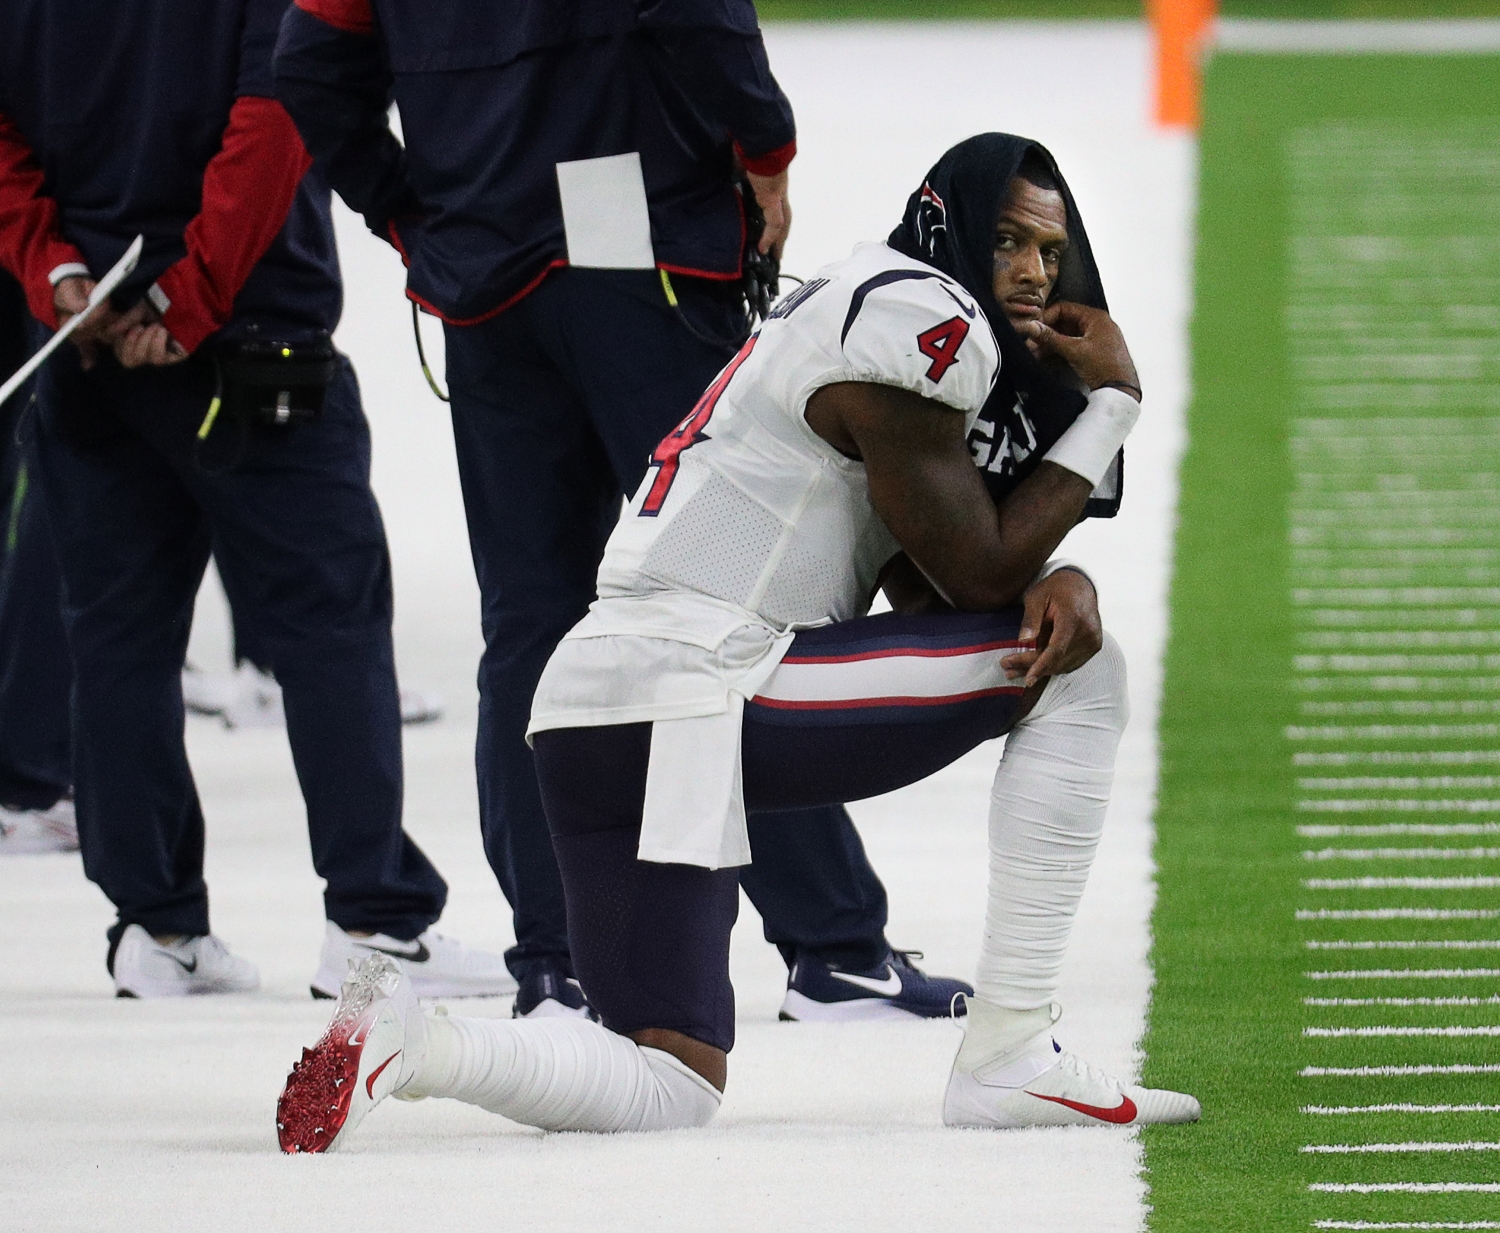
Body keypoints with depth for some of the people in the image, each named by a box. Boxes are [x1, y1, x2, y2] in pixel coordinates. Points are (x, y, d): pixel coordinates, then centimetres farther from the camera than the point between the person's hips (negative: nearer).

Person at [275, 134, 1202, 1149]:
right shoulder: (919, 316, -8)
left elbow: (931, 584, 19)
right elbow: (976, 577, -6)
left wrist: (1057, 582, -2)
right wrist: (1113, 403, 2)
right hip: (690, 704, -10)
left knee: (670, 1090, 10)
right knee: (1080, 674, -3)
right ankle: (1010, 1060, -4)